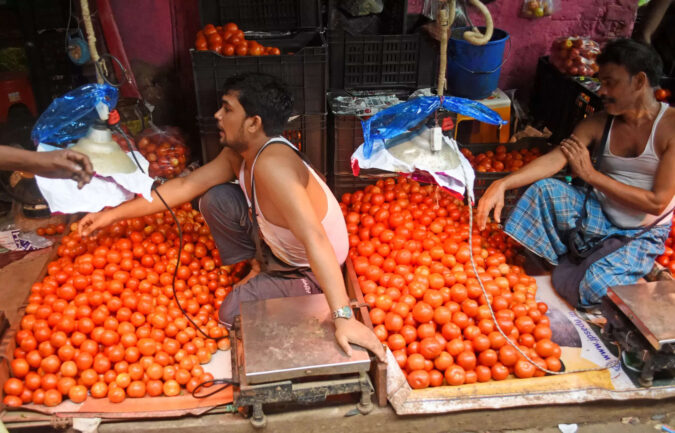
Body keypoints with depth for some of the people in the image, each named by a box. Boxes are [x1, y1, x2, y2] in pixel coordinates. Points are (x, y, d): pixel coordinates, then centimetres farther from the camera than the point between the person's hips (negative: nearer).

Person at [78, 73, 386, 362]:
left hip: (310, 274, -7)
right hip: (282, 249, 8)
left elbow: (314, 240, -46)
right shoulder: (239, 152, -8)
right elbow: (185, 186, 0)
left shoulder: (271, 163, -37)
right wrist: (114, 214, -1)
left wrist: (343, 317, -52)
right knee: (215, 199, -4)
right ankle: (259, 267, 14)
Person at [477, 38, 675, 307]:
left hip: (643, 234, -4)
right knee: (543, 189, -22)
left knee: (596, 286, -29)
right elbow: (554, 160, -17)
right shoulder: (598, 124, -2)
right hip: (599, 216, 4)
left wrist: (591, 174, -17)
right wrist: (502, 184, -33)